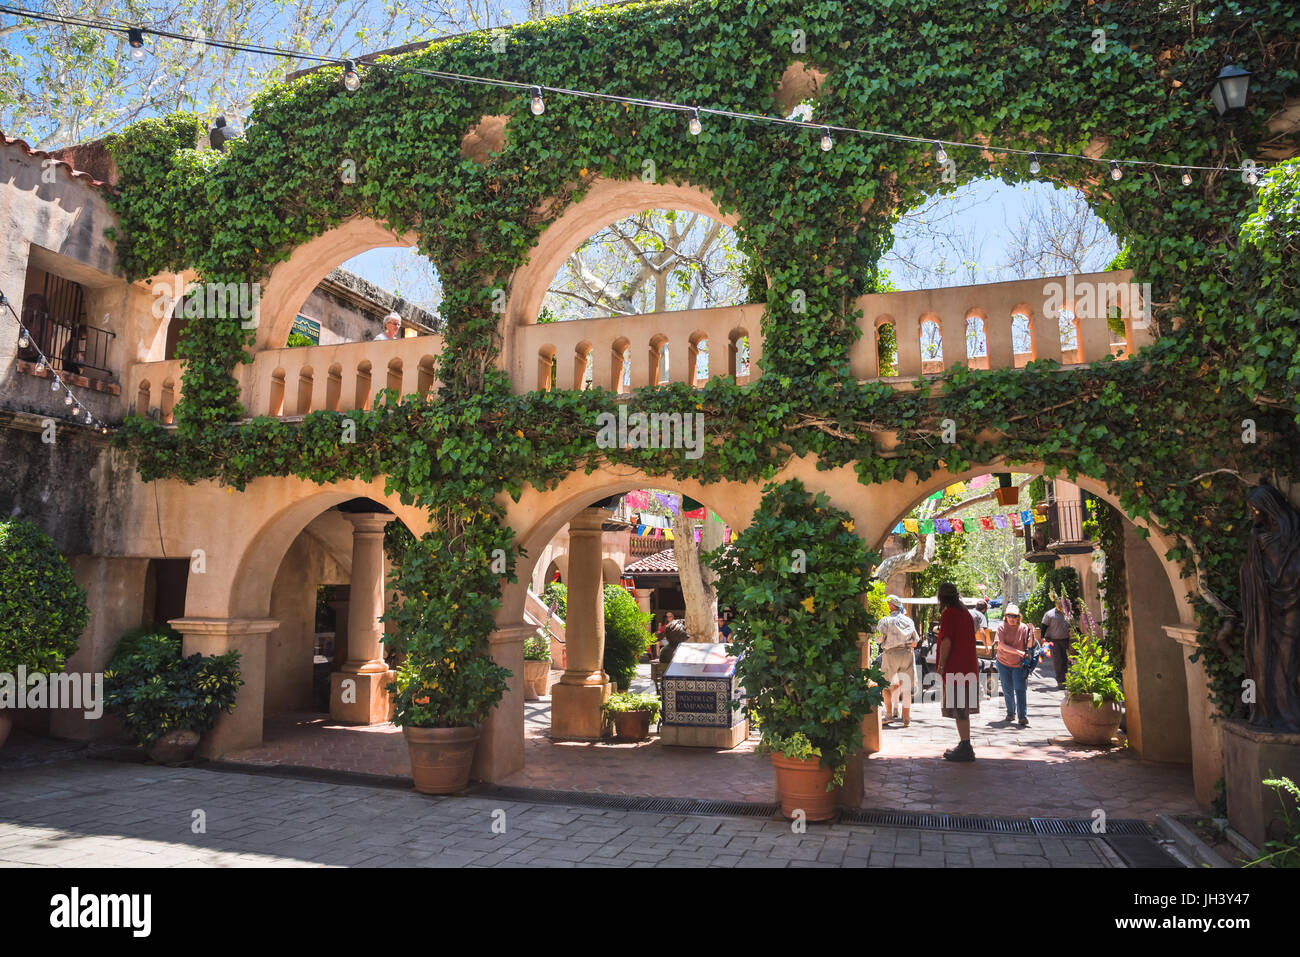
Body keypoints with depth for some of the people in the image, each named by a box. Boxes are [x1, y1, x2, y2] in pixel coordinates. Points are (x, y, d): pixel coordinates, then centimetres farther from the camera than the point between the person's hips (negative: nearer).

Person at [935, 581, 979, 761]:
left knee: (959, 710, -5)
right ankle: (964, 746, 22)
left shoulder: (948, 614, -12)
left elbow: (946, 642, -17)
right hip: (969, 665, 9)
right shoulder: (966, 613, 14)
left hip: (955, 668, -9)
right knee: (962, 710, 15)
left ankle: (965, 748, -4)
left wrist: (940, 667, -12)